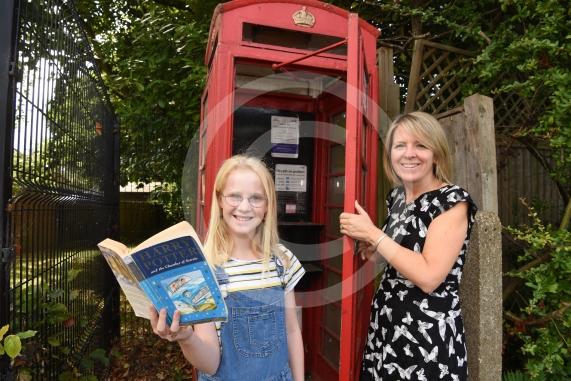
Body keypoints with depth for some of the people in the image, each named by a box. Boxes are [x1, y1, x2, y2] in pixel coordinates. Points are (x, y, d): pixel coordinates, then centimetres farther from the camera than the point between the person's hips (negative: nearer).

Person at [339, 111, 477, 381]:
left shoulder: (452, 201, -15)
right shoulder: (396, 196, 5)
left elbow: (428, 276, -24)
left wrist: (373, 234, -19)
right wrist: (373, 249, -1)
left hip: (429, 337, -6)